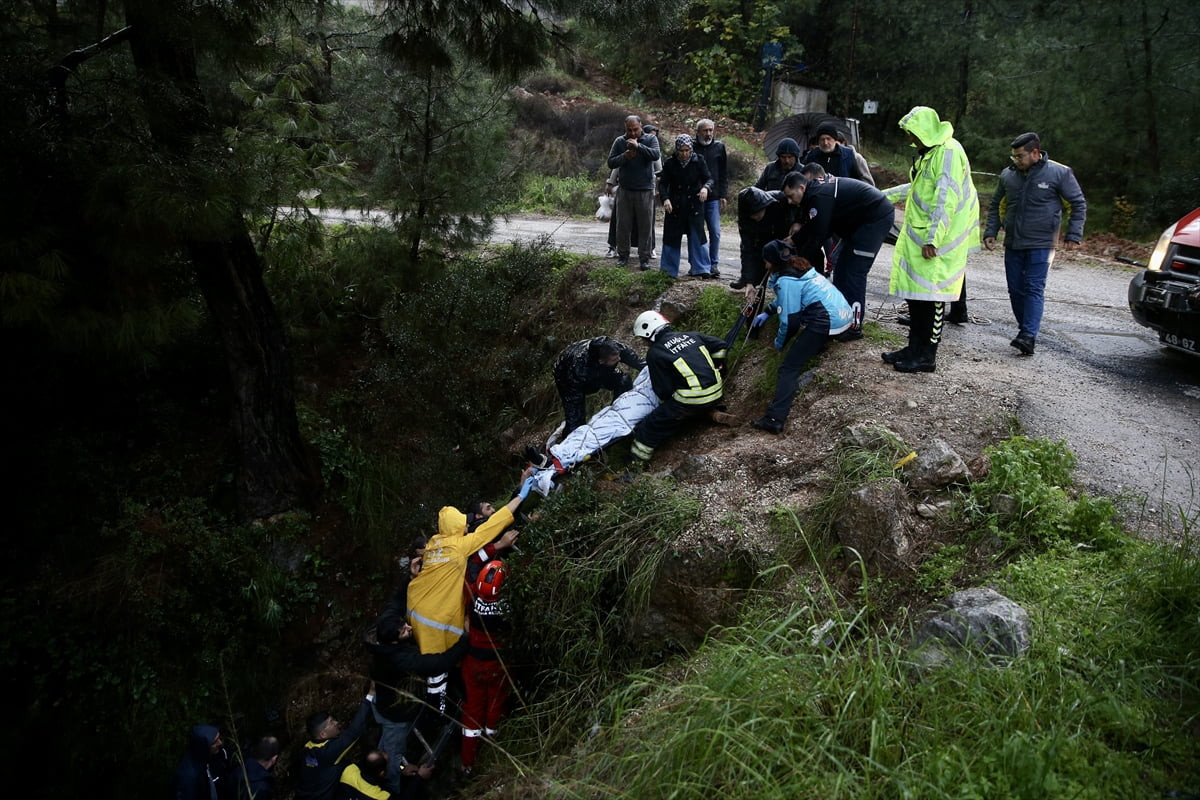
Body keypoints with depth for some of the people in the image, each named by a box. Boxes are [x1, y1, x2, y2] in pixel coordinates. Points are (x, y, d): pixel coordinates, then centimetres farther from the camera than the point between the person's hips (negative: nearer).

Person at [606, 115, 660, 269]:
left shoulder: (650, 139, 2)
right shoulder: (619, 141, 6)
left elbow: (656, 155, -16)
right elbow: (611, 163, 2)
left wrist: (638, 146, -24)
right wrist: (625, 156, -14)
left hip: (645, 190, -2)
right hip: (625, 190, 2)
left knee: (646, 226, 1)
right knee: (622, 225, 5)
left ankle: (644, 258, 7)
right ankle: (623, 255, 16)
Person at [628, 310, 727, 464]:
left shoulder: (654, 353, -2)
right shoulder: (690, 335, 14)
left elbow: (663, 389, -1)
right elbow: (720, 345, 18)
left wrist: (664, 403, 19)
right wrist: (715, 367, 32)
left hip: (691, 402, -6)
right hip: (717, 395, 7)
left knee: (652, 424, 5)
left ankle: (636, 461, 12)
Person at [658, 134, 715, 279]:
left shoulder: (698, 161, -2)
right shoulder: (670, 163, -1)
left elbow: (709, 178, -2)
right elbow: (663, 183, -1)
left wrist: (705, 187, -24)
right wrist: (665, 198, -19)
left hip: (694, 205, -1)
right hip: (674, 205, 1)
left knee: (697, 236, -2)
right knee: (672, 237, 4)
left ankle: (700, 268, 6)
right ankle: (669, 270, 15)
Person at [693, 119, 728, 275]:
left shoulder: (719, 147, 7)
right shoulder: (692, 147, 2)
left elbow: (724, 173, 10)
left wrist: (723, 195, 3)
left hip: (713, 198, 1)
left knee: (715, 232, -3)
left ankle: (714, 264, 5)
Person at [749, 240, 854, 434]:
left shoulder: (787, 280, -6)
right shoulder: (801, 267, 22)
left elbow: (790, 320, -6)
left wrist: (780, 342, 10)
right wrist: (767, 312, 45)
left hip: (827, 322, -10)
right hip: (845, 314, 10)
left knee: (789, 368, -13)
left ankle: (775, 418, -26)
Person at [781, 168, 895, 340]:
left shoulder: (820, 196, -23)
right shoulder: (817, 190, 8)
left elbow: (817, 237, -23)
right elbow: (812, 228, 13)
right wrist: (793, 240, 3)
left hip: (877, 218, -11)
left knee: (854, 272, -10)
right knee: (841, 268, 13)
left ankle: (854, 327, -4)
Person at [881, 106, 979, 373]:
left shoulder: (948, 153, -15)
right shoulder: (928, 153, 18)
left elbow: (947, 200, -23)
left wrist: (933, 239, -27)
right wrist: (884, 196, 33)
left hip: (938, 242, -10)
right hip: (918, 237, 10)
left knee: (932, 295, -5)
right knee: (915, 291, 12)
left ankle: (927, 356, 0)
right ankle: (915, 347, 21)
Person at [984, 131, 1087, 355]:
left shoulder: (1059, 173, -5)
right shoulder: (1008, 174, 7)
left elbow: (1078, 205, 1)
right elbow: (996, 207, 18)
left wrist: (1074, 235, -5)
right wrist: (990, 232, 9)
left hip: (1041, 244, -5)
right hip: (1013, 244, 5)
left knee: (1034, 289, -12)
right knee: (1016, 290, 7)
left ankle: (1029, 337, -19)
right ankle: (1025, 330, 21)